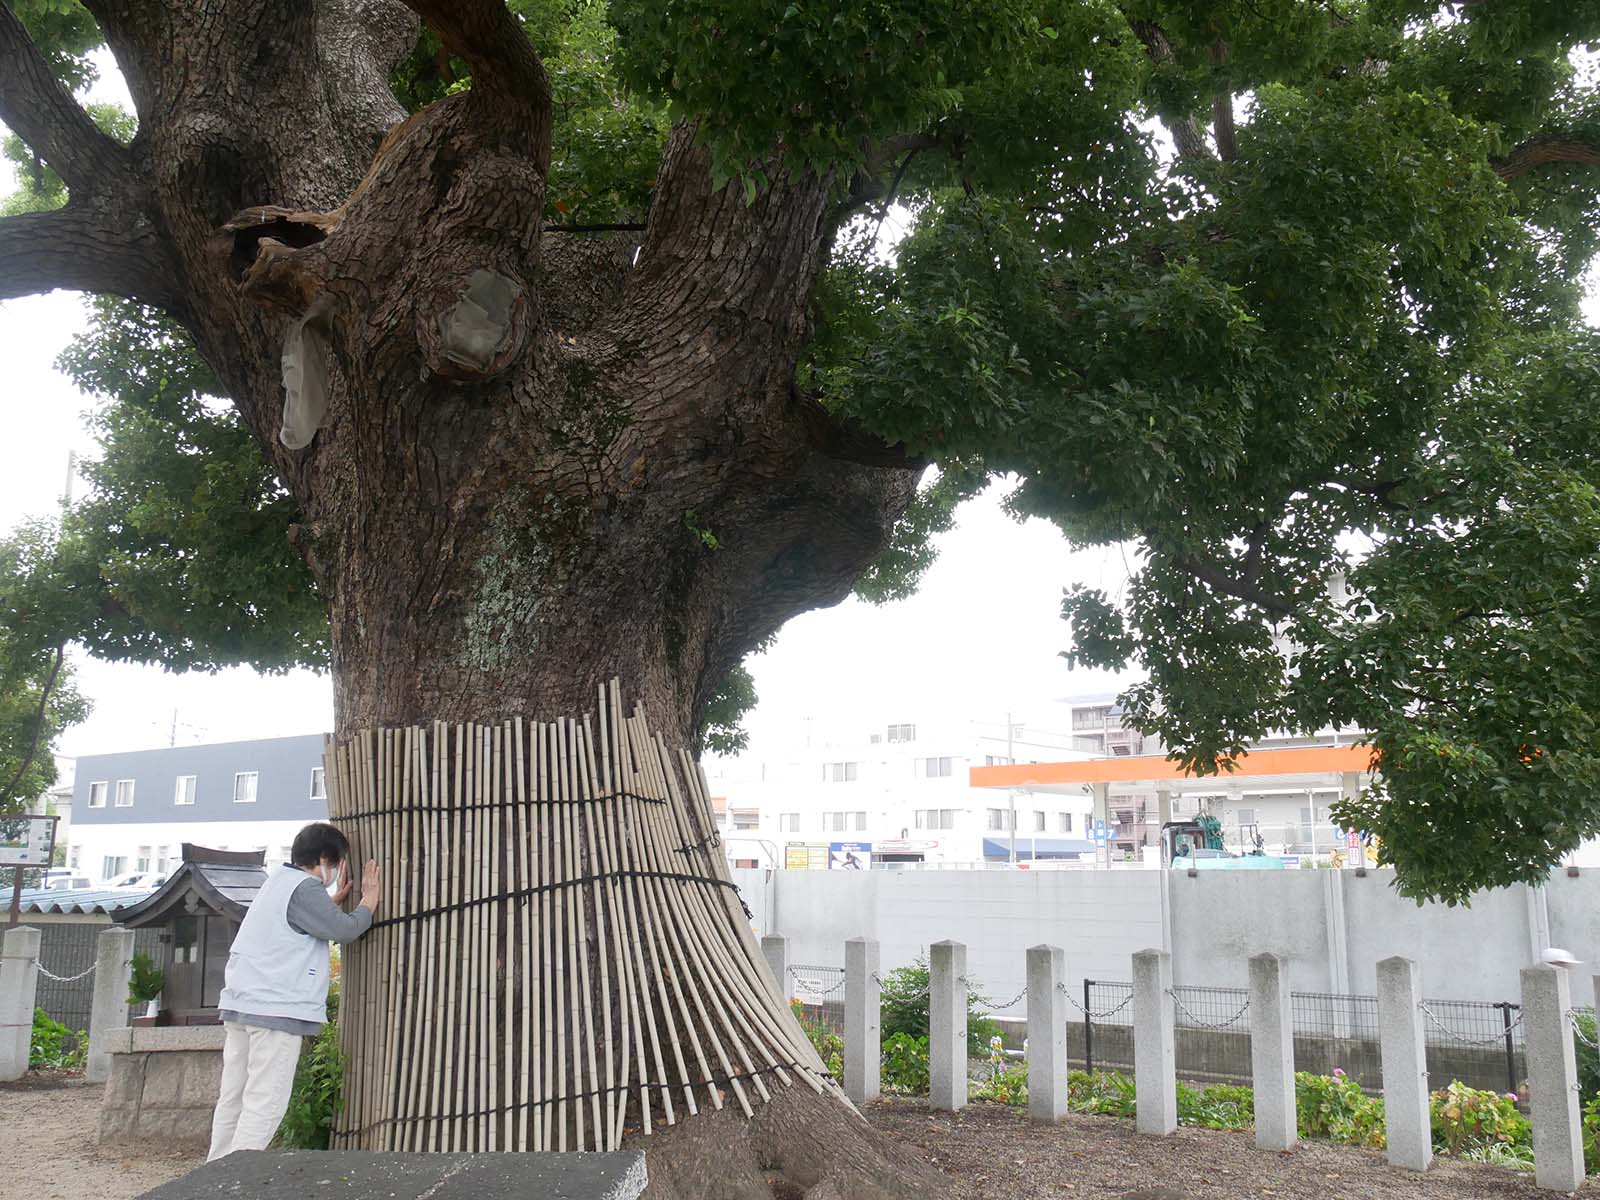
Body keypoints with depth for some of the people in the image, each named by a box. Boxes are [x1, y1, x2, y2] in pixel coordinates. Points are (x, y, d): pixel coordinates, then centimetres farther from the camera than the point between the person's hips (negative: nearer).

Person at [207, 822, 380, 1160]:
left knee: (233, 1098, 12)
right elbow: (343, 930, -11)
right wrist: (368, 904, 5)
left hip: (240, 1004, 10)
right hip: (277, 1009, -10)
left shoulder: (278, 880, 19)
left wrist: (332, 900, 30)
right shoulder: (305, 888, -11)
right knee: (265, 1103, -8)